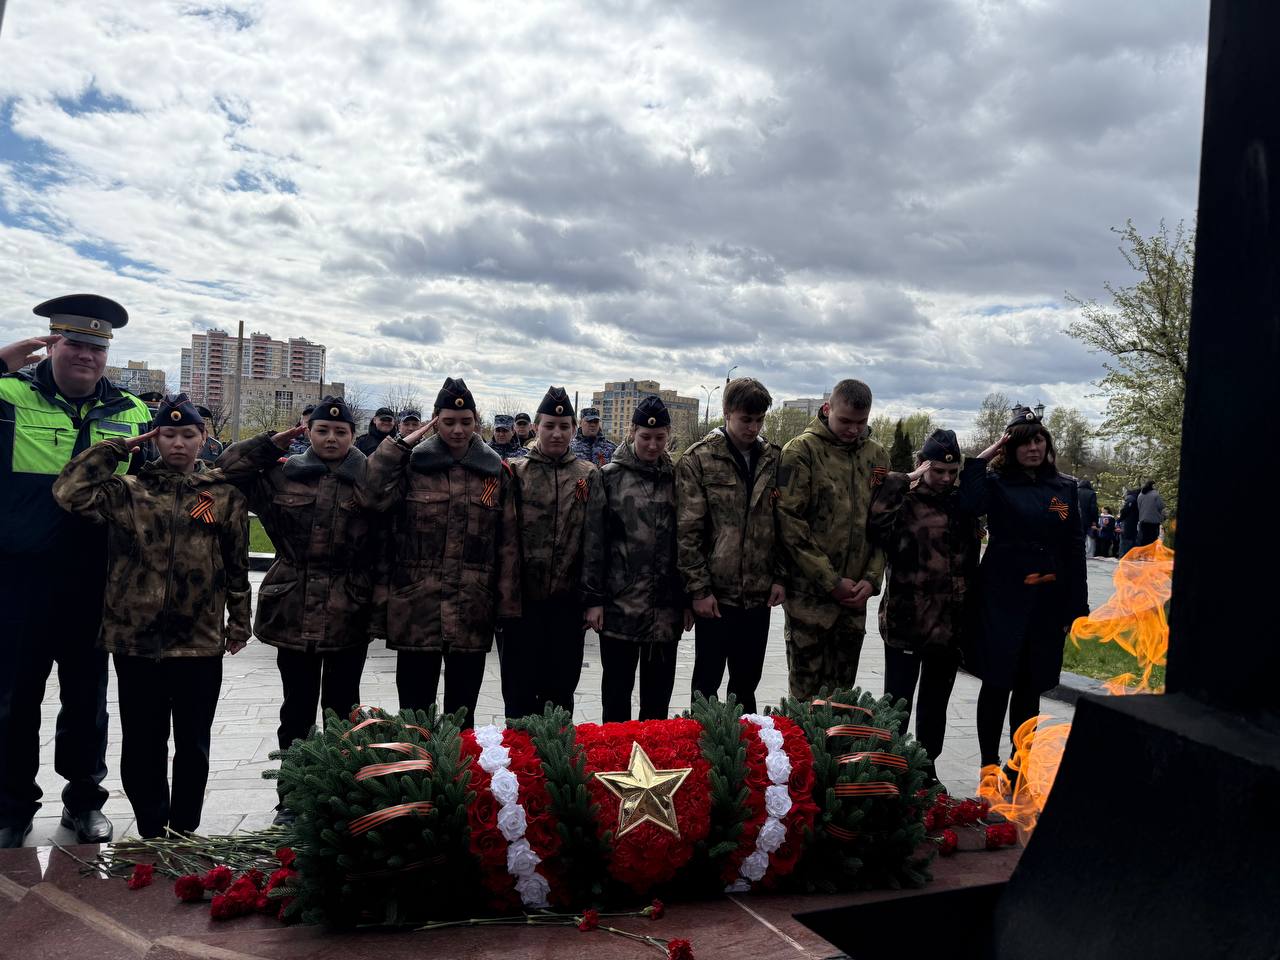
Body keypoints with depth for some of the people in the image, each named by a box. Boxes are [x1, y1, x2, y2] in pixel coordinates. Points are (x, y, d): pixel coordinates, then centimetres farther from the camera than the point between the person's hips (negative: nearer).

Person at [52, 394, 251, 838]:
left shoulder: (224, 493, 2)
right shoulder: (129, 490, 2)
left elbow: (237, 564, 5)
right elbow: (69, 491, -15)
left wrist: (239, 621, 6)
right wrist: (119, 446, -7)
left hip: (200, 640, 0)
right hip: (135, 637, 0)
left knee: (192, 745, 11)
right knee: (141, 745, 10)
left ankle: (183, 832, 28)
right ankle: (152, 833, 27)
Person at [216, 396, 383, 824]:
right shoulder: (283, 474, 6)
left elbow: (384, 548, -4)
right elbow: (229, 467, 5)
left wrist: (376, 600, -10)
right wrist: (273, 443, 1)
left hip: (349, 615, -1)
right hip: (293, 613, 2)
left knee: (342, 707, 11)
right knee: (297, 706, 12)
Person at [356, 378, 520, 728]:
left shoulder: (496, 471, 5)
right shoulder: (412, 464, 2)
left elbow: (508, 543, 5)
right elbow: (369, 496, -15)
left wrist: (507, 604, 2)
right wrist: (400, 444, -10)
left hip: (472, 612, 1)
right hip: (416, 608, -1)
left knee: (462, 712, 13)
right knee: (414, 712, 7)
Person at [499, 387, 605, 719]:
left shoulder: (588, 476, 4)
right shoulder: (515, 472, 1)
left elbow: (594, 541, 0)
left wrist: (594, 598, -4)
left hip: (567, 601, 1)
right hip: (521, 597, -1)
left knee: (561, 691, 11)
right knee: (519, 690, 8)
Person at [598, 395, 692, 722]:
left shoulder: (677, 478, 7)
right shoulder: (610, 476, 0)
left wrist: (688, 600, 6)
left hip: (666, 608, 2)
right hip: (619, 605, -2)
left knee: (658, 694, 12)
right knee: (616, 692, 7)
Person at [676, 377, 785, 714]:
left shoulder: (774, 459, 6)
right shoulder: (699, 459, -7)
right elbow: (688, 531, -9)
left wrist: (780, 577, 3)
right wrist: (699, 588, -11)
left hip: (759, 594, 4)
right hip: (715, 593, -4)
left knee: (747, 684, 15)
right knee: (707, 682, 9)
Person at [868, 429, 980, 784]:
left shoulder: (963, 506, 9)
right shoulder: (902, 501, -6)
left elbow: (971, 564, 15)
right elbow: (876, 527, -28)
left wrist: (969, 618, 13)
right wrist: (901, 481, -21)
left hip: (951, 626, 5)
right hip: (906, 622, -5)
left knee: (935, 703, 18)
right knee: (897, 702, 5)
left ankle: (927, 768, 33)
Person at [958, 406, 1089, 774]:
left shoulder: (1065, 488, 8)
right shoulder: (997, 483, -1)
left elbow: (1075, 550, 8)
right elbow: (970, 502, -25)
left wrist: (1076, 607, 4)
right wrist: (985, 455, -16)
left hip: (1049, 602, 3)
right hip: (1003, 597, -3)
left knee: (1030, 688, 11)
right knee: (997, 682, 0)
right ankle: (989, 767, 12)